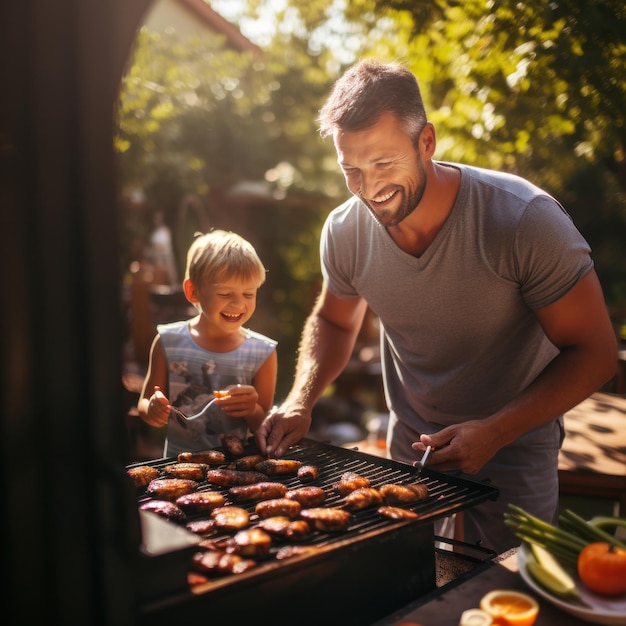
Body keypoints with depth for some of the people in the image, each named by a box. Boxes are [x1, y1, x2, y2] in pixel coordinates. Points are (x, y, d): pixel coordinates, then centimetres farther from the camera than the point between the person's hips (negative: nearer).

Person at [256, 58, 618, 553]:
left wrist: (494, 432, -30)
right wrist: (300, 401, -11)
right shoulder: (344, 231, -14)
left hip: (513, 444, -3)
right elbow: (334, 321, 6)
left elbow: (594, 352, -19)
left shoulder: (525, 220, -27)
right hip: (410, 445, 4)